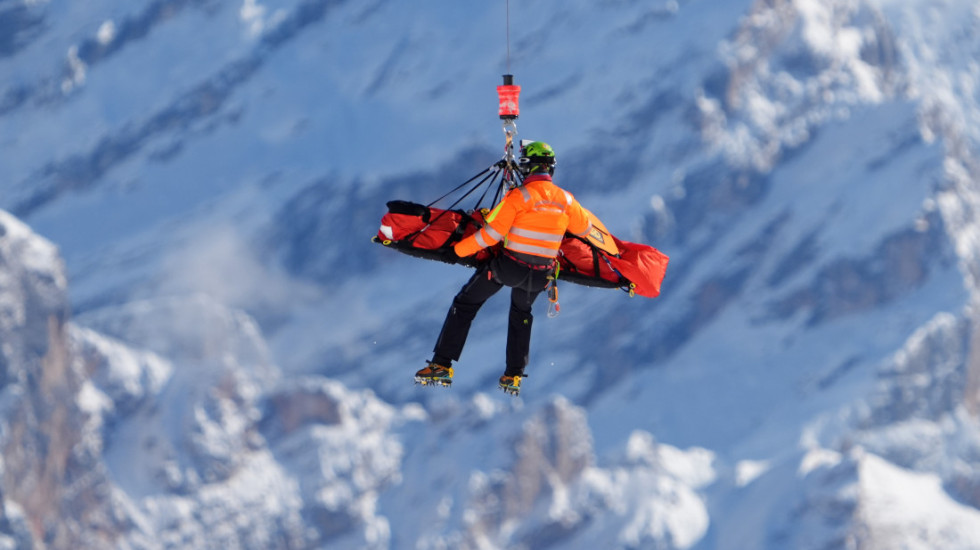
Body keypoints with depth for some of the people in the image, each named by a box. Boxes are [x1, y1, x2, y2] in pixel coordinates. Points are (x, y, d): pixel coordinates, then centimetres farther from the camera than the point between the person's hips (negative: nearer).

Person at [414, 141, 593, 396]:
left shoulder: (519, 196, -17)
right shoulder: (565, 199, -2)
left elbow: (492, 233, -18)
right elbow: (584, 228, 15)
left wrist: (459, 249, -7)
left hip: (509, 265, -4)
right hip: (540, 274, 4)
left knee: (465, 305, 13)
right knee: (521, 314, 32)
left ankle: (441, 365, 7)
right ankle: (514, 377, 28)